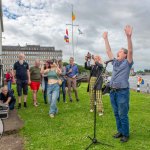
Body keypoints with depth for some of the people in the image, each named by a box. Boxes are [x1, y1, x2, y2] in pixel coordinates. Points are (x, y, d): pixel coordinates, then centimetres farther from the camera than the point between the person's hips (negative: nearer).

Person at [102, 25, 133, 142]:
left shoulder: (127, 62, -2)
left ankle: (126, 134, 15)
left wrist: (129, 37, -30)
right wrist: (106, 39, 18)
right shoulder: (115, 62, 14)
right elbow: (108, 51, 18)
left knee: (123, 115, 0)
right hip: (113, 91, 6)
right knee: (117, 114, 14)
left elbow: (130, 51, -17)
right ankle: (120, 131, 28)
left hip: (122, 91, -6)